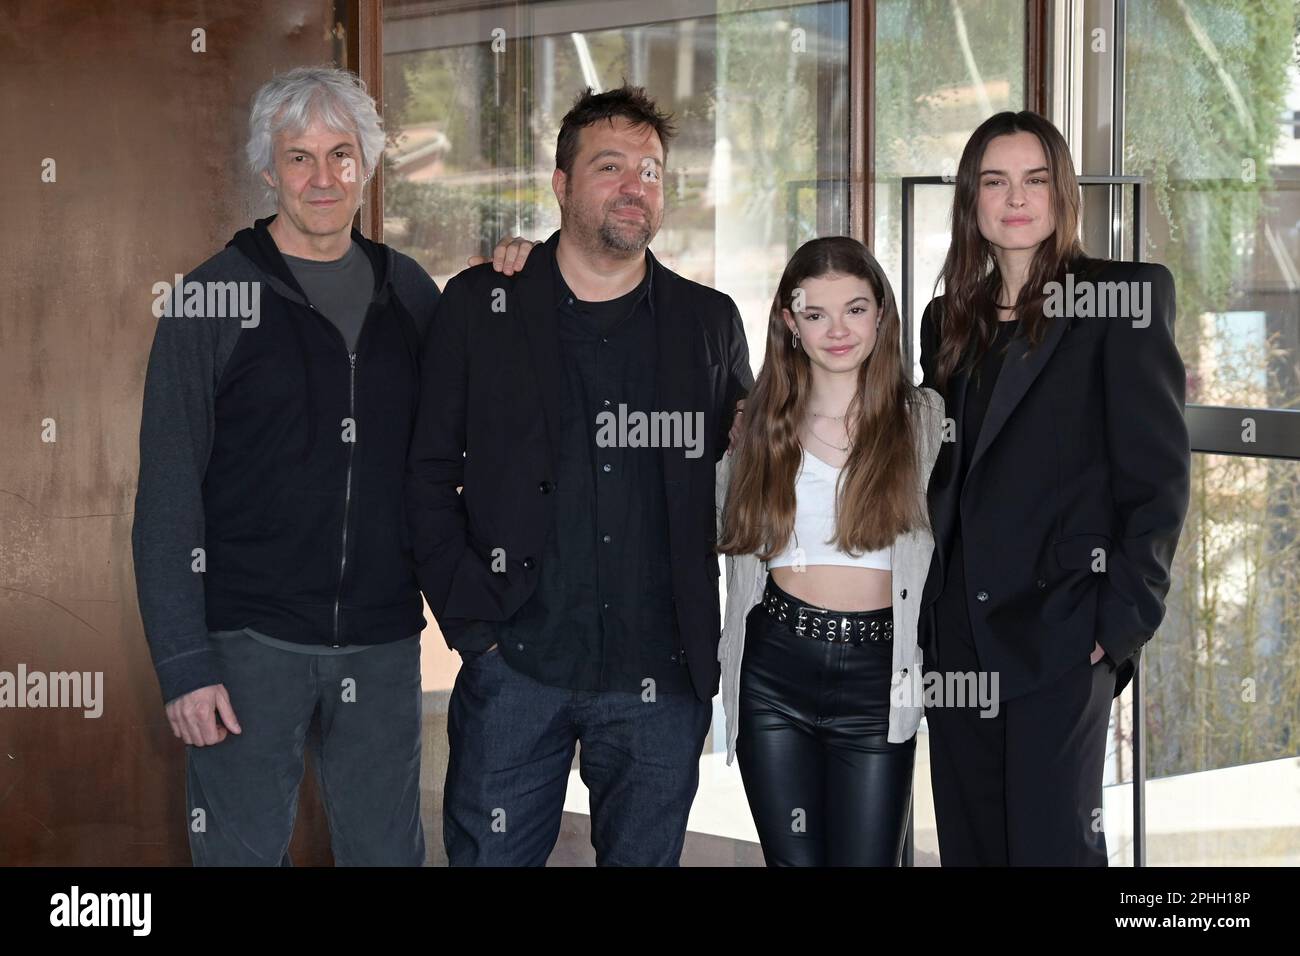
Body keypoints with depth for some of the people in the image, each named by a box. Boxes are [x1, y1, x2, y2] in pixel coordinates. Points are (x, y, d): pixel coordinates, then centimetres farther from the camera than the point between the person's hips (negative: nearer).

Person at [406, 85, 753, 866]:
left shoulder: (710, 321, 9)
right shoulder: (480, 308, 3)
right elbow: (428, 477, 3)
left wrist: (716, 636, 4)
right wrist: (471, 619, -6)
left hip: (661, 679, 2)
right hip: (516, 667, -1)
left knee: (645, 855, 9)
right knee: (488, 855, 2)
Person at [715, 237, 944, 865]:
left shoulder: (927, 419, 3)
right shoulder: (756, 424, 9)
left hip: (877, 677, -2)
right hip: (773, 673, 2)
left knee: (867, 859, 0)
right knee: (793, 859, 6)